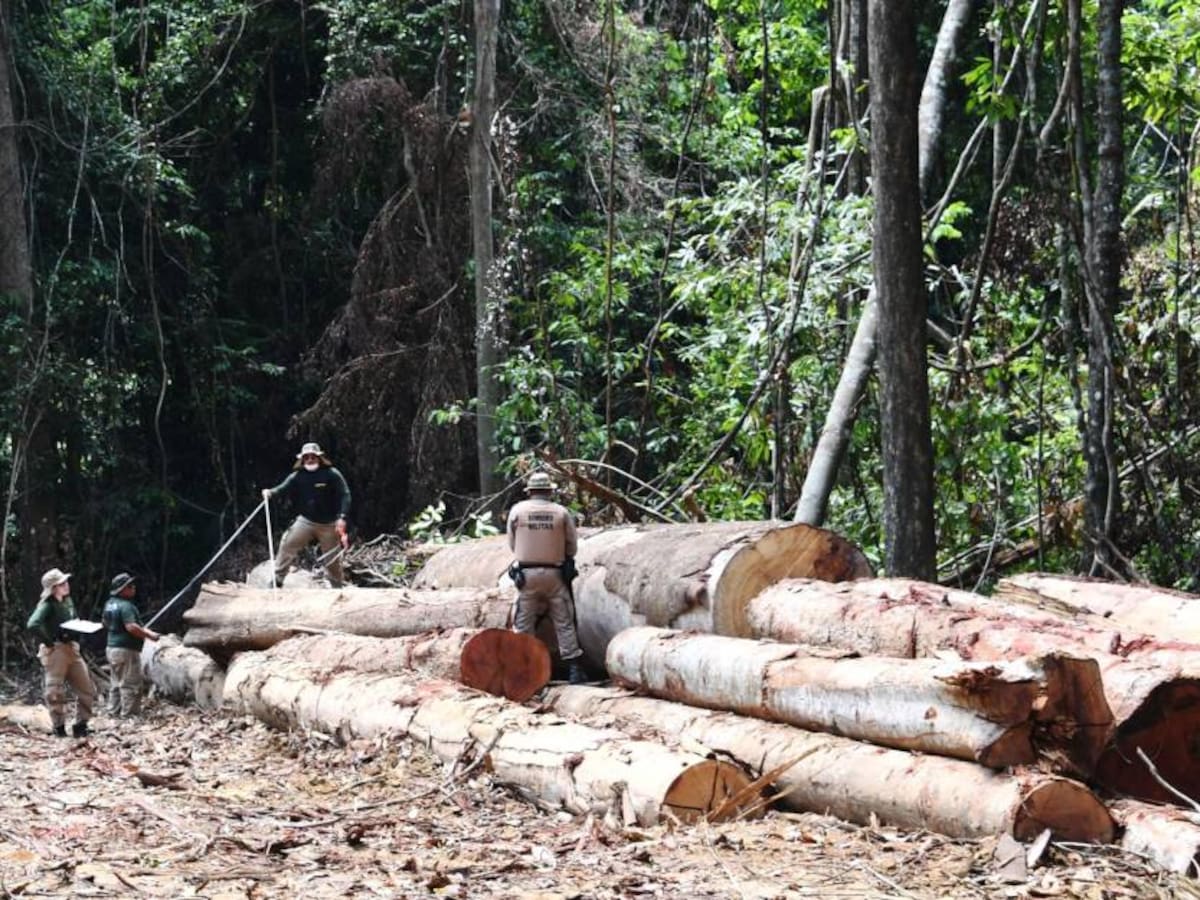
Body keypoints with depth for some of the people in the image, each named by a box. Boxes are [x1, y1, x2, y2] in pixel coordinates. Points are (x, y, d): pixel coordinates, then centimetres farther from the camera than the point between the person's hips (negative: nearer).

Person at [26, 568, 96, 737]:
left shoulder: (67, 601, 11)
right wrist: (48, 641, -20)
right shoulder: (47, 605, -13)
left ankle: (80, 726, 16)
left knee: (87, 689, 8)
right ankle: (59, 728, 6)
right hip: (55, 651, -8)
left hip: (71, 649, 8)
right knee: (55, 692, -2)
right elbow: (32, 625, -29)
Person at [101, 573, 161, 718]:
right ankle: (128, 714, -4)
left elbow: (105, 622, 24)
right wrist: (149, 635, -21)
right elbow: (131, 627, -30)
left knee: (117, 683, 18)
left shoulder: (110, 604, 9)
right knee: (130, 684, -4)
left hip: (112, 647, 10)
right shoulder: (126, 606, -20)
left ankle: (114, 711, 23)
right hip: (126, 650, -10)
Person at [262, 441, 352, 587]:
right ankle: (277, 579, -1)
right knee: (288, 545, -10)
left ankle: (337, 589, 26)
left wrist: (342, 517, -24)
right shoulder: (298, 476, -4)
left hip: (329, 524, -2)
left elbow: (345, 495, -14)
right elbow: (283, 488, -13)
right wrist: (271, 492, -36)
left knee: (332, 559, 8)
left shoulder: (332, 475, -13)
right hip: (306, 521, 2)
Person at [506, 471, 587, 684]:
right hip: (555, 574, 0)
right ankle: (574, 669, 4)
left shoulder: (517, 511, -3)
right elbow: (572, 546, 4)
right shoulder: (561, 512, -2)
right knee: (564, 623, 6)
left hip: (527, 574, 0)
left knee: (523, 625, 7)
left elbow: (512, 544, 6)